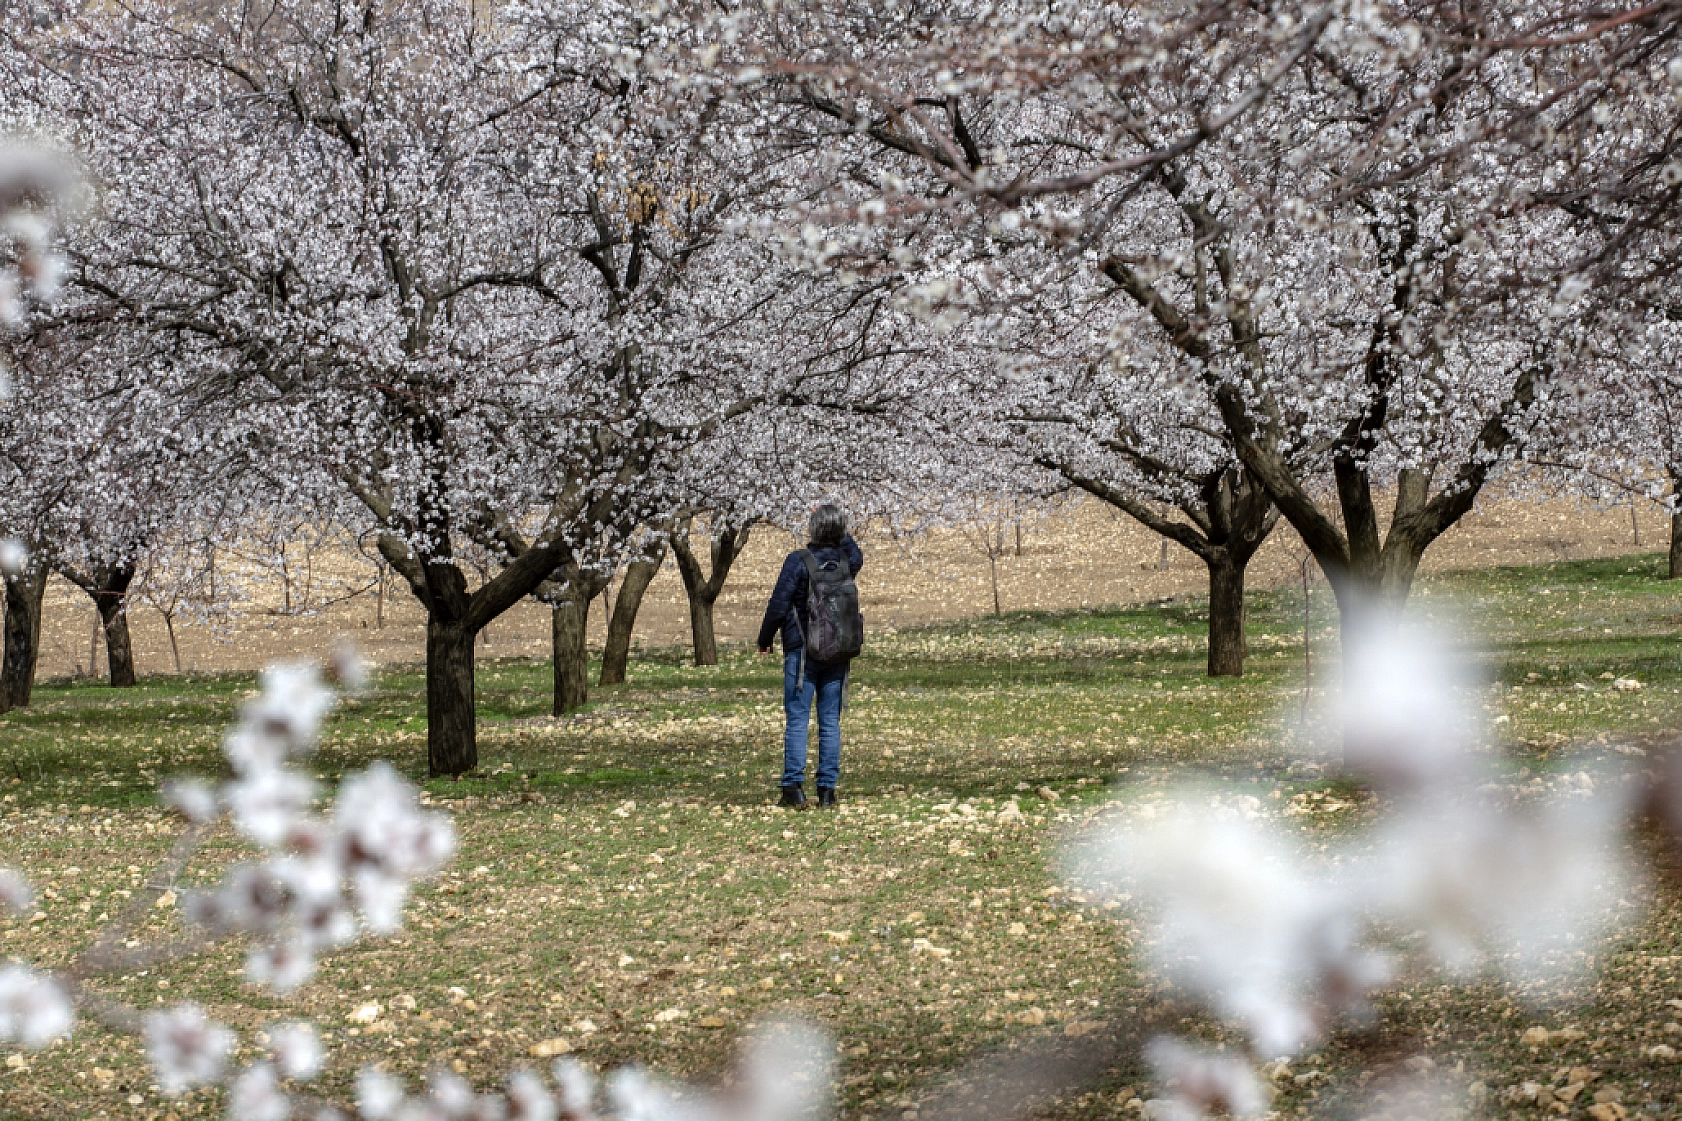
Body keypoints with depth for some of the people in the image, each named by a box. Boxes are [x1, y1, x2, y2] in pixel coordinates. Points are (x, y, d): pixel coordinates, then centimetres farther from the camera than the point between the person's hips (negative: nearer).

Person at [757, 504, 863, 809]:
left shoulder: (798, 561, -11)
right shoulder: (846, 561, 3)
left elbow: (778, 605, -10)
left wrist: (765, 639, 5)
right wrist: (835, 526, 22)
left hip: (801, 650, -4)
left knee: (797, 720, -3)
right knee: (830, 723, 6)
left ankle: (794, 786, -9)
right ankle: (827, 789, 5)